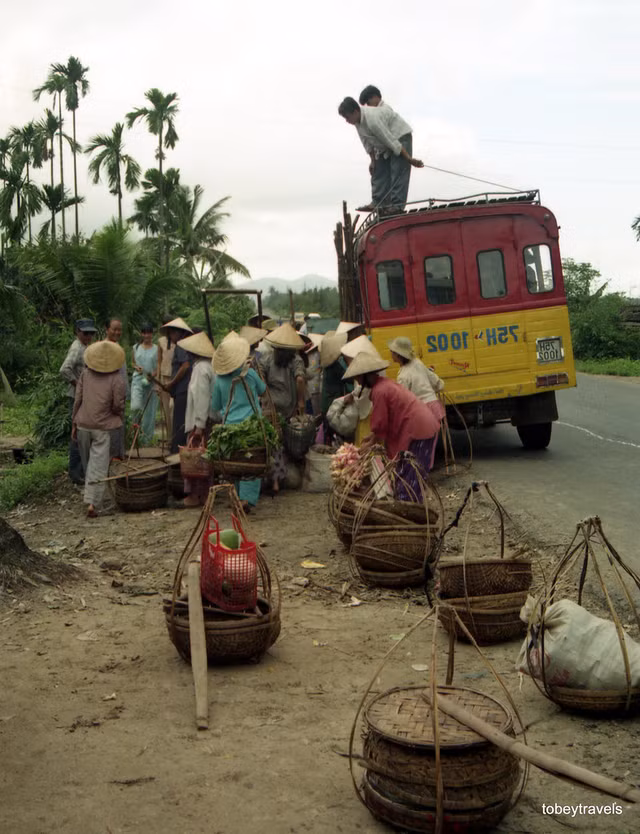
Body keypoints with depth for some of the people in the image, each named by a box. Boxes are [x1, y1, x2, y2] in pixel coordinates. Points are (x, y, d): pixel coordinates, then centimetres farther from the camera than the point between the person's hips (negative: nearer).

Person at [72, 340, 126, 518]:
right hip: (103, 428, -3)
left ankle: (94, 498, 32)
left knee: (88, 463, 18)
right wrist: (119, 419, 13)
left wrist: (74, 423, 11)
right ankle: (93, 503, -10)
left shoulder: (86, 374, -1)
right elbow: (118, 406, -10)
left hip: (83, 425, 4)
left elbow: (77, 400, 2)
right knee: (99, 466, -2)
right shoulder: (117, 379, -10)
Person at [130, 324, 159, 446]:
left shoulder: (156, 349, 5)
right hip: (138, 380, 0)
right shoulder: (136, 347, 10)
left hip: (151, 381, 0)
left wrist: (154, 375, -14)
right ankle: (138, 428, 2)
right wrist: (136, 367, -3)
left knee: (150, 410, 3)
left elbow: (159, 366, 5)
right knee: (136, 407, -21)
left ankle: (147, 438, 14)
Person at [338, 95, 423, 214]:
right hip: (384, 146, 9)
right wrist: (373, 160, 10)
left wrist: (409, 159, -26)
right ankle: (378, 203, 4)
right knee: (378, 171, 4)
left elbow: (392, 142, -31)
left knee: (398, 171, -17)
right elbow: (367, 143, 6)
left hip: (400, 136, -9)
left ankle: (397, 204, -20)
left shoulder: (373, 120, -35)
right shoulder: (358, 121, -8)